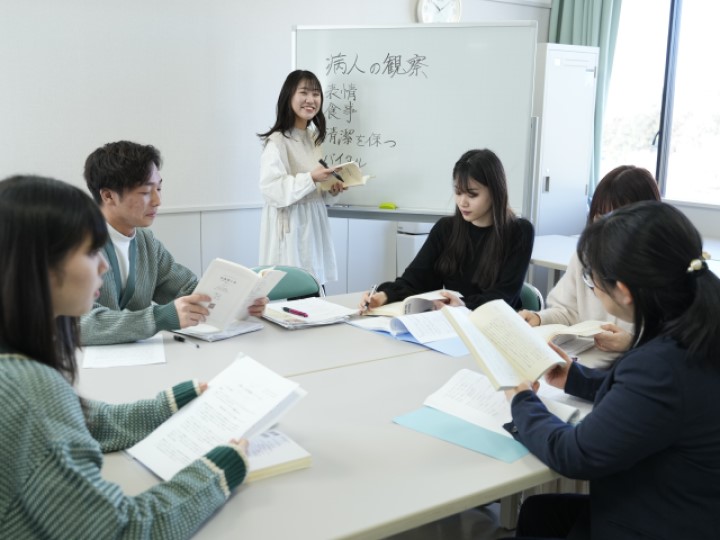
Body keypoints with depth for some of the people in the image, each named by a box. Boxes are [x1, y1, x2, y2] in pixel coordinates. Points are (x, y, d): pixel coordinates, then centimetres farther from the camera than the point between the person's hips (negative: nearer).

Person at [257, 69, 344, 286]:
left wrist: (330, 188, 4)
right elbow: (271, 190, -21)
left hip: (313, 224, 8)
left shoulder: (314, 138, 14)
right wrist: (311, 178, -25)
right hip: (290, 229, -8)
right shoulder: (277, 141, -13)